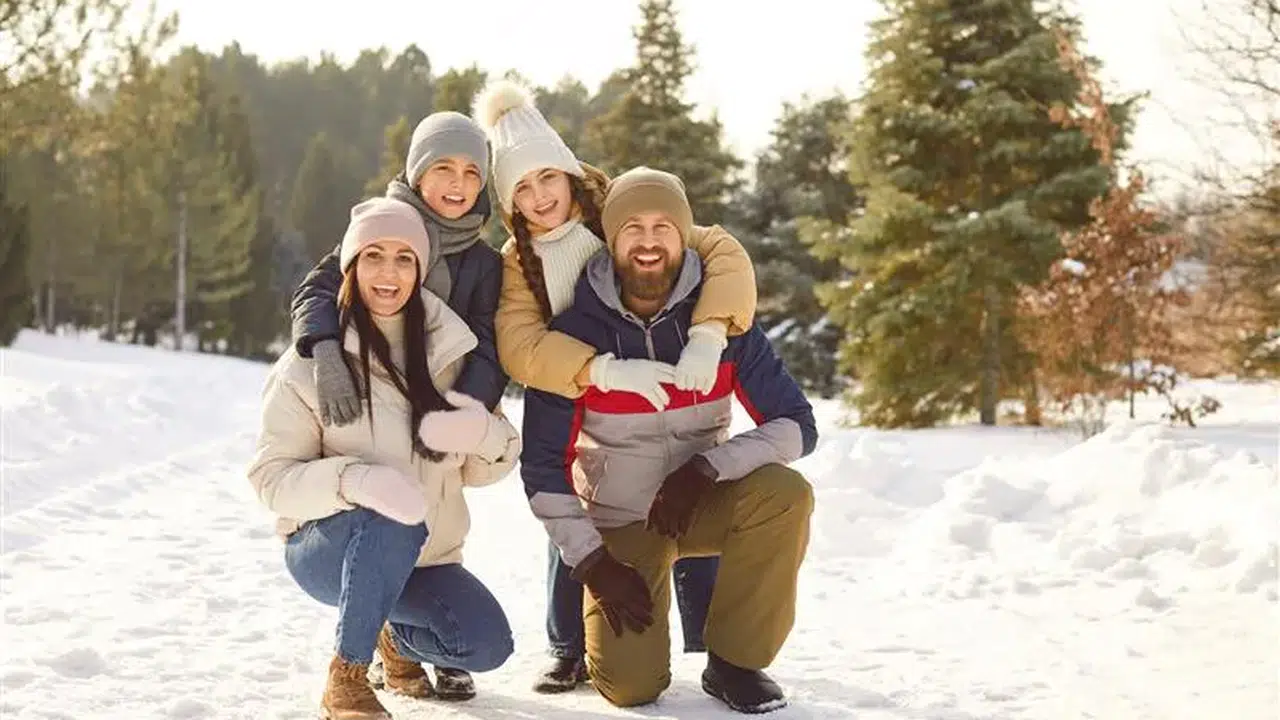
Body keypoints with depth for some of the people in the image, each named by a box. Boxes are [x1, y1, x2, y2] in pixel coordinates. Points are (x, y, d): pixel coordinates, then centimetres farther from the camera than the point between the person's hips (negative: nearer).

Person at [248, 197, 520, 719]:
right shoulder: (311, 362, -11)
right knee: (393, 522, -36)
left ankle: (400, 638, 16)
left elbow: (483, 469, 3)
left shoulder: (447, 351, -1)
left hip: (423, 558, 4)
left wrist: (483, 433, -22)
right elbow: (272, 478, -15)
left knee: (487, 644, -19)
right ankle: (346, 678, -15)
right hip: (330, 549, -4)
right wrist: (350, 478, -35)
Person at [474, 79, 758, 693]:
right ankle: (570, 650, 22)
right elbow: (520, 347, -27)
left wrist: (707, 336, -41)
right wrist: (607, 371, -42)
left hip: (671, 402, -1)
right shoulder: (517, 264, -9)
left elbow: (724, 254, -24)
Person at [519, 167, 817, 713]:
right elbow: (542, 466, -12)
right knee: (631, 686, -18)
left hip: (702, 502, 2)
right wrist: (591, 562, -18)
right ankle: (610, 621, 20)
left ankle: (733, 660, -11)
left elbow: (797, 426, -15)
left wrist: (704, 468, -28)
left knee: (785, 494, -30)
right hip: (618, 522, -1)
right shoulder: (575, 332, -16)